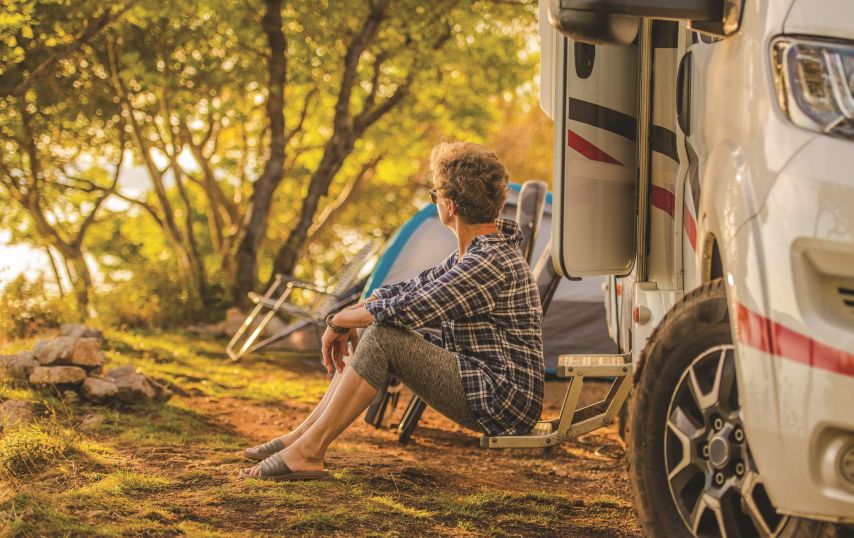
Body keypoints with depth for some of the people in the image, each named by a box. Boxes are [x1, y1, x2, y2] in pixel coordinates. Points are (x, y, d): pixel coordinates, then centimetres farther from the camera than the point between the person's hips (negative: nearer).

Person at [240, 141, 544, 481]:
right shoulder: (480, 250, 12)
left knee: (382, 337, -20)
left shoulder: (492, 263, -21)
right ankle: (304, 434, 7)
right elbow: (418, 287, 18)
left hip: (502, 400, -10)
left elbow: (408, 309, -24)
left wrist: (339, 321, -9)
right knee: (372, 331, 9)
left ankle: (308, 452, -15)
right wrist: (353, 315, 3)